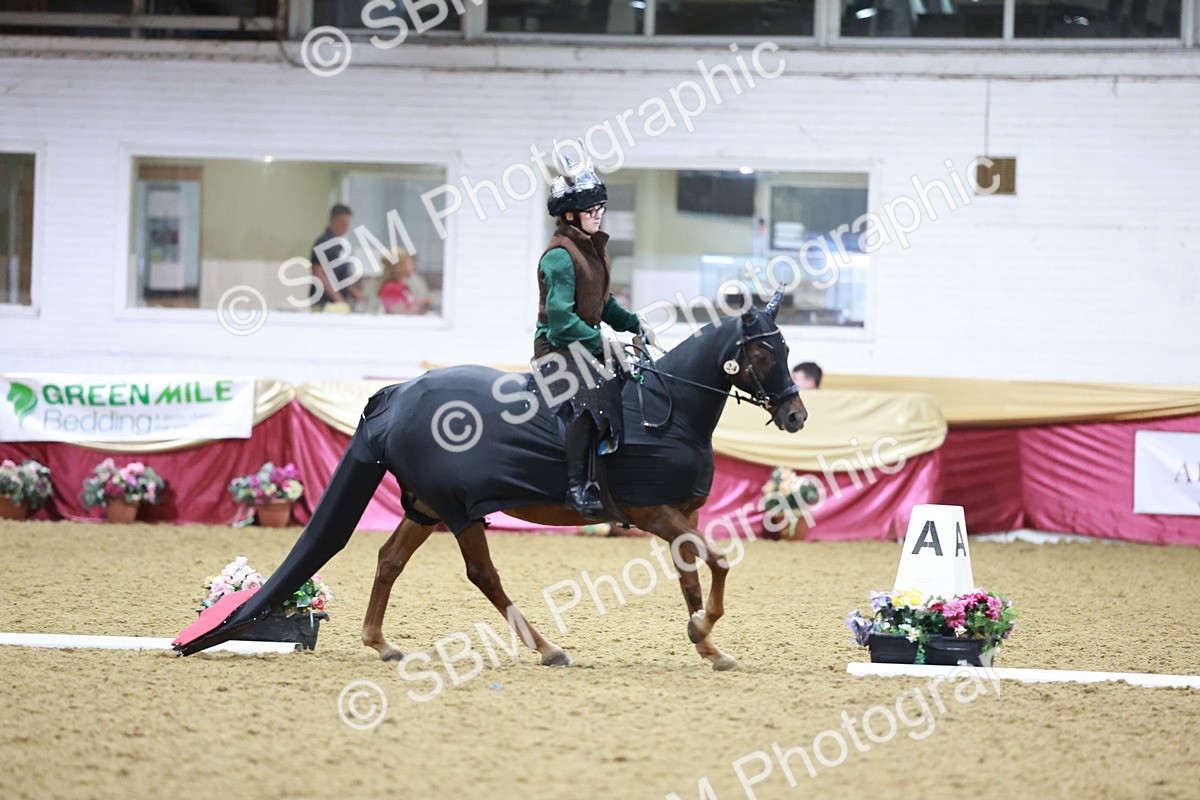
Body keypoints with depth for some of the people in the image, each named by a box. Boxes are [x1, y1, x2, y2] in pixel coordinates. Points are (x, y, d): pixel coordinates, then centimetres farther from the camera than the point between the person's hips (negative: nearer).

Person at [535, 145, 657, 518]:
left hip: (586, 343, 10)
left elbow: (603, 303, 22)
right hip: (557, 346, -10)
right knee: (590, 398, -32)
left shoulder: (593, 248, 12)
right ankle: (580, 487, -33)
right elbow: (561, 318, -23)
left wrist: (634, 325, 8)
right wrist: (601, 344, -23)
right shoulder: (560, 256, -17)